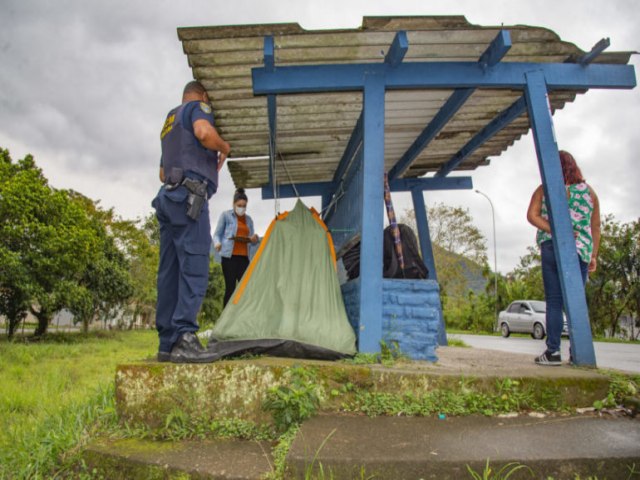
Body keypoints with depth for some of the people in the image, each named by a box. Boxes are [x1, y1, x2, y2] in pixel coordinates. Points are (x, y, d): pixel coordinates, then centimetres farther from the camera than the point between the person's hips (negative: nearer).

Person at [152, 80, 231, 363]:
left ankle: (167, 343, 6)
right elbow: (204, 132, -18)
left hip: (167, 197, 9)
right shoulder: (198, 107, 7)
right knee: (194, 268, -15)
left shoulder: (168, 122, 32)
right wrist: (224, 147, 1)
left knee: (169, 272, 4)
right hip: (189, 196, -9)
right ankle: (184, 338, -23)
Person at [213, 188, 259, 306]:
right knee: (230, 287, -7)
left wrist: (254, 239, -5)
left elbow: (252, 239, 19)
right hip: (229, 256, -4)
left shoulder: (249, 219, 17)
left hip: (244, 257, 4)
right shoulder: (226, 215, 4)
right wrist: (217, 243, -19)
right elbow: (217, 234, 3)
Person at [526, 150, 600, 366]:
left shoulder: (544, 190, 3)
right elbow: (596, 227, 10)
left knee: (554, 301, 0)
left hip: (552, 249, -2)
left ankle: (553, 351, -1)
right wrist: (594, 255, 14)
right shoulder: (589, 191, 10)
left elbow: (532, 215, -9)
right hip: (580, 251, 2)